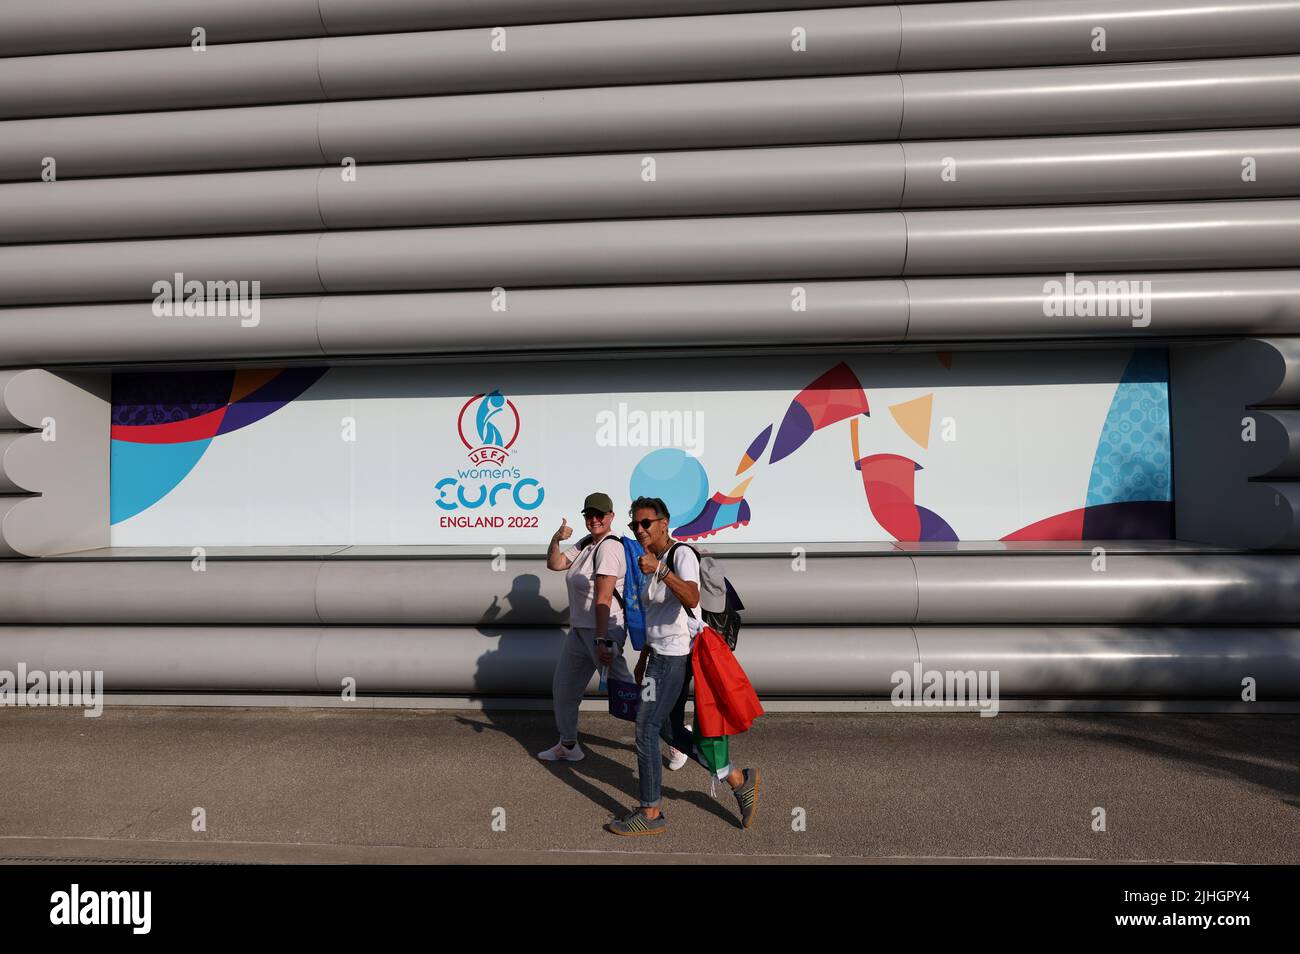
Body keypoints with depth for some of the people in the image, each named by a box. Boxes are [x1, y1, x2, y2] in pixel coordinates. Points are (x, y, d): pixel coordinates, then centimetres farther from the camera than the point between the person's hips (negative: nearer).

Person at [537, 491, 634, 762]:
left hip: (604, 631, -10)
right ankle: (568, 746, 34)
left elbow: (603, 599, -24)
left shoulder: (609, 548, -18)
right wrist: (556, 539, -5)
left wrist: (601, 641, -26)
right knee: (563, 687, 18)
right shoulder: (586, 544, 11)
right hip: (579, 630, 10)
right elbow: (554, 564, 13)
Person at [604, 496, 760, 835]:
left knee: (646, 729, -4)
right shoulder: (656, 562, 14)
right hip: (662, 655, 10)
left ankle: (651, 814, 8)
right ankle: (739, 781, 22)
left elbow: (692, 598, -33)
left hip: (675, 656, -10)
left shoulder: (681, 555, -14)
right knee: (670, 731, 14)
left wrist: (659, 571, -44)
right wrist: (643, 659, 24)